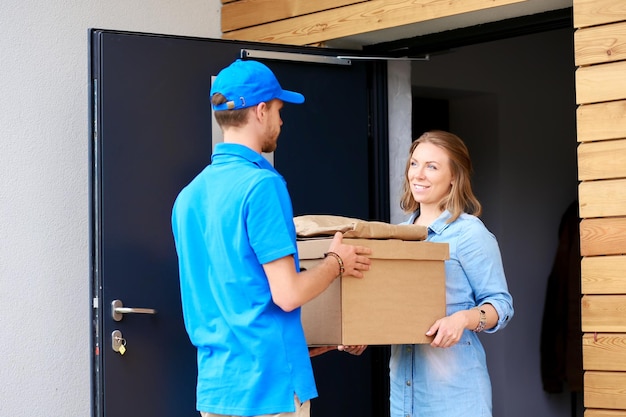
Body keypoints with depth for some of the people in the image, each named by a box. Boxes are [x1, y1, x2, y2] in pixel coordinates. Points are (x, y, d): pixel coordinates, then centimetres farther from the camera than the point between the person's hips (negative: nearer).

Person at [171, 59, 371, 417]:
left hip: (215, 384, 8)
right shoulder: (261, 184, -15)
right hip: (267, 381, -8)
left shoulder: (190, 194, 10)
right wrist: (336, 263, 1)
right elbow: (287, 293, -18)